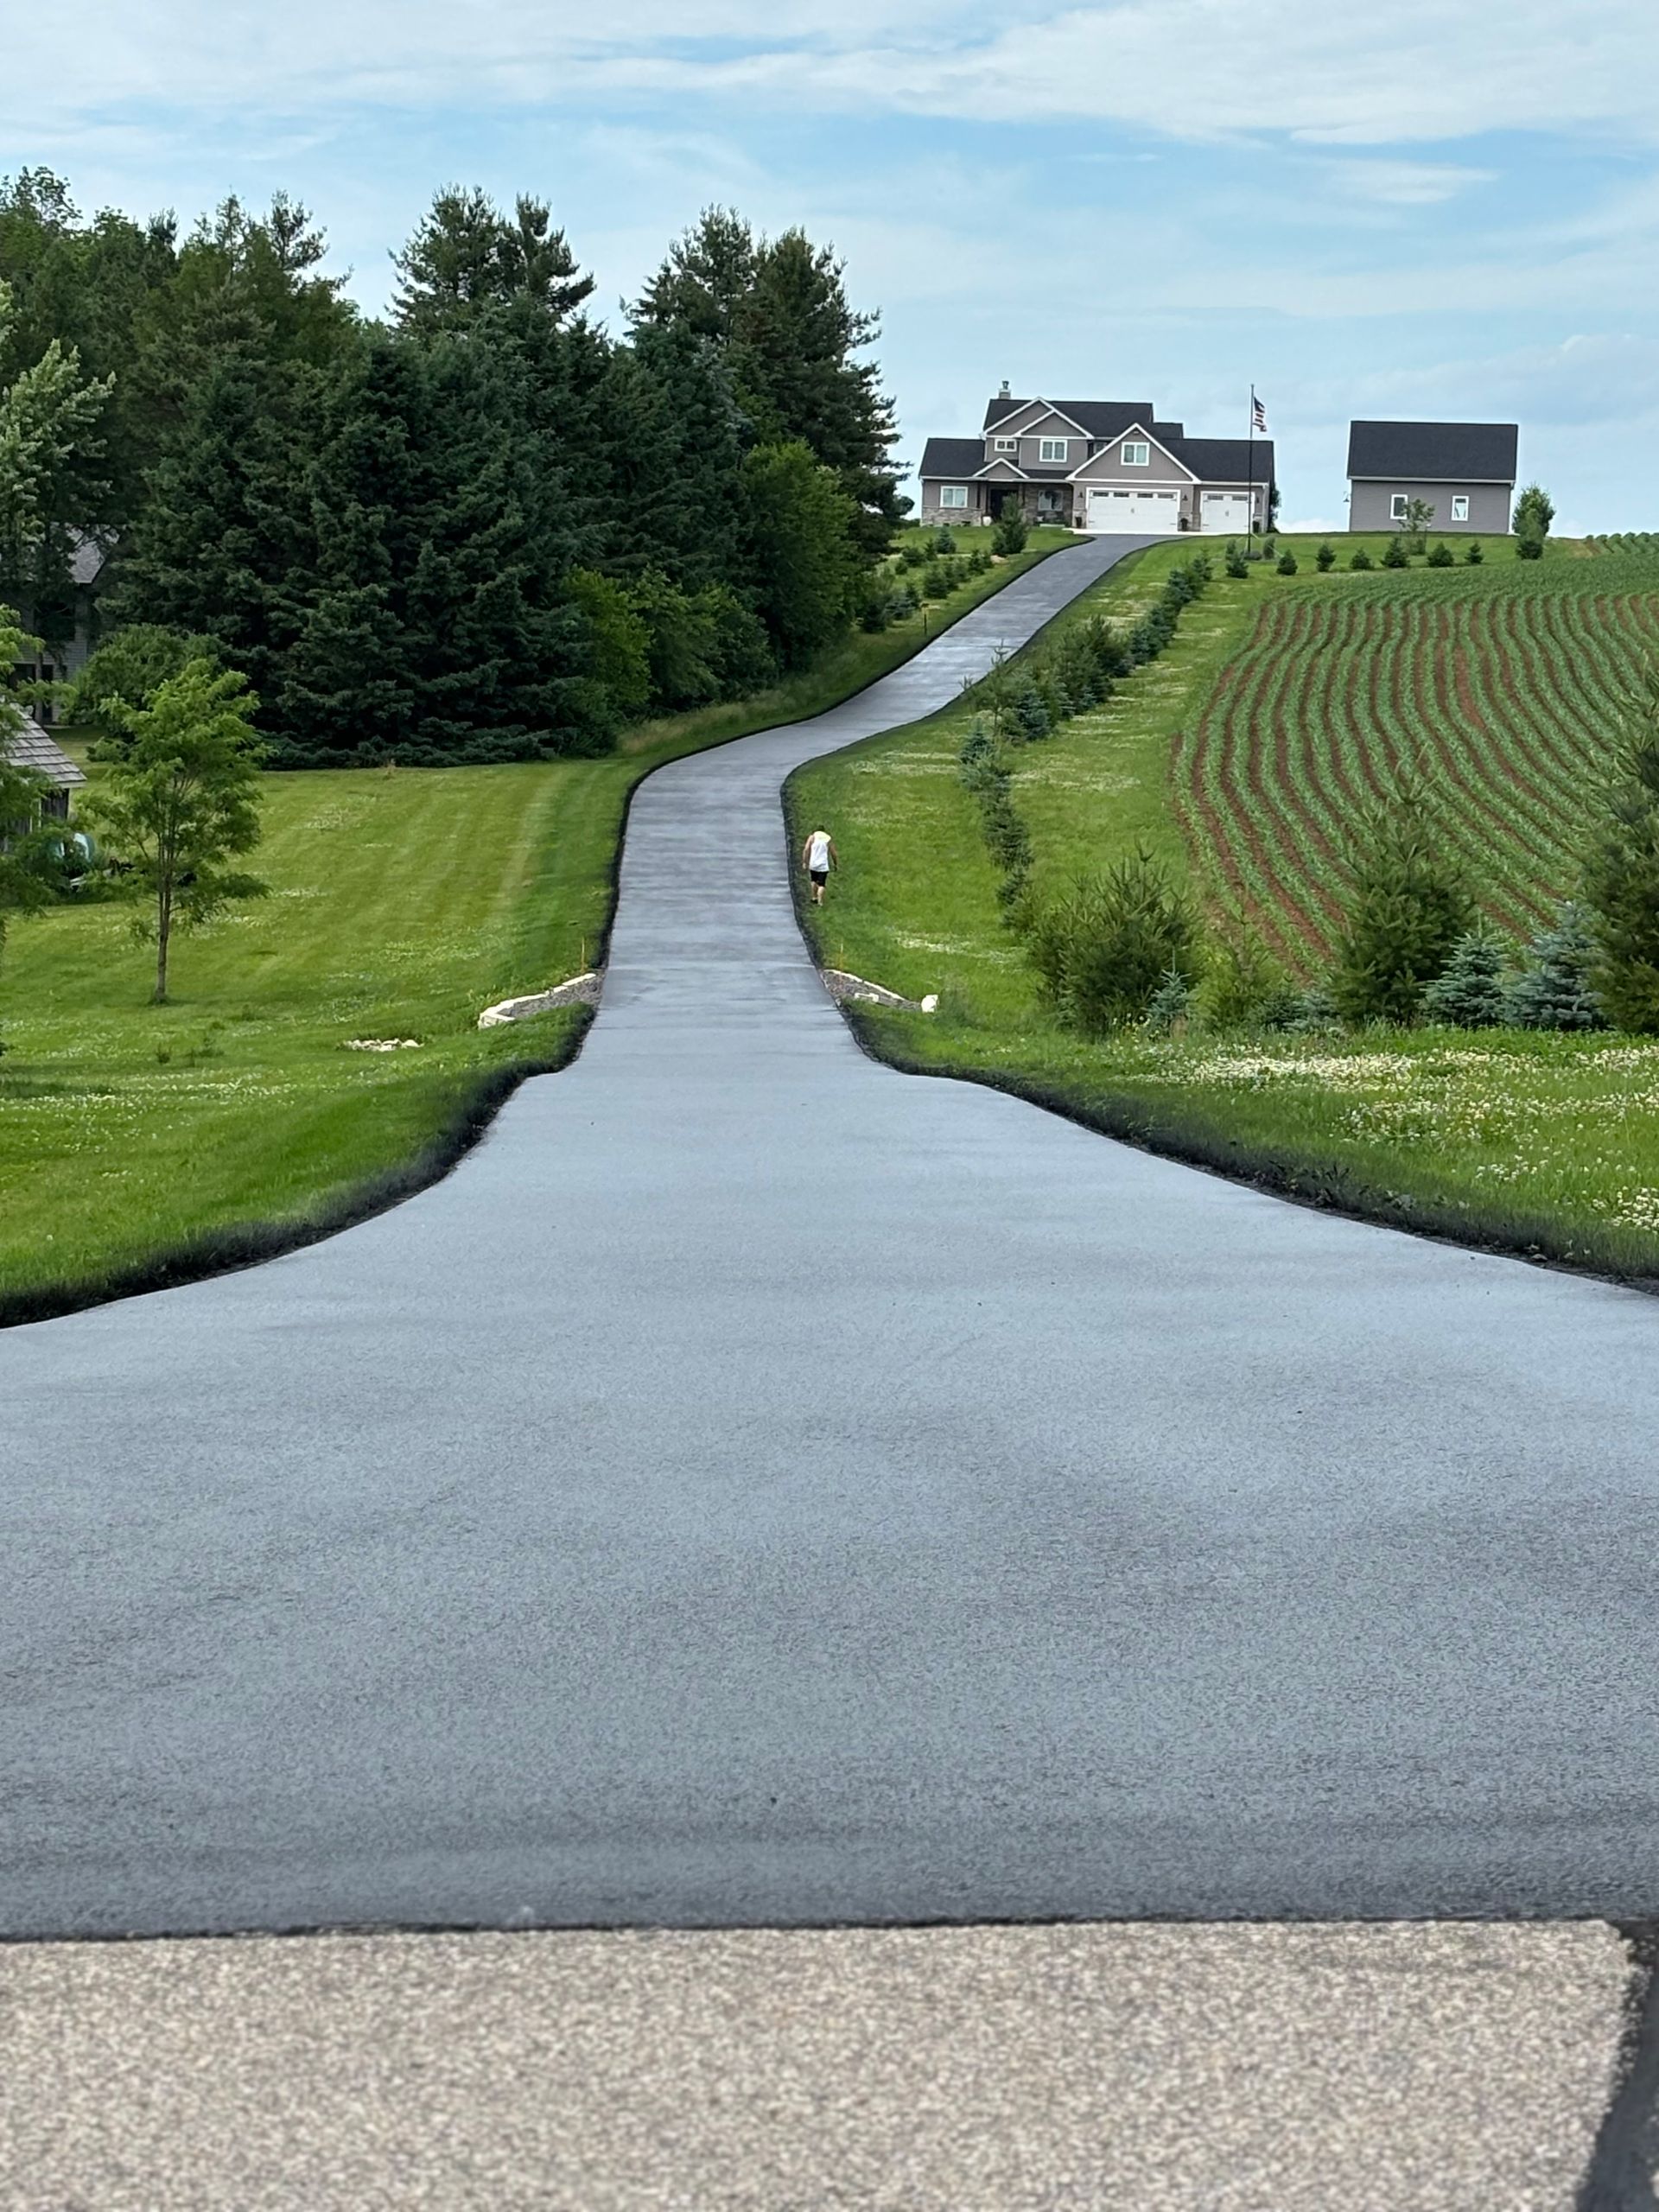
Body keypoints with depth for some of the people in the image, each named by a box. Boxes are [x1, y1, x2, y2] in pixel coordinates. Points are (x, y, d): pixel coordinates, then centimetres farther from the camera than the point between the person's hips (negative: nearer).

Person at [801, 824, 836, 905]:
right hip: (823, 865, -1)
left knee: (814, 881, 24)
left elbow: (806, 850, -4)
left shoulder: (812, 837, 5)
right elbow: (833, 853, 6)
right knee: (821, 884, -2)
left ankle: (814, 898, 31)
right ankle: (820, 902, -14)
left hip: (813, 864, 1)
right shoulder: (828, 839, 7)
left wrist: (804, 862, -3)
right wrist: (835, 864, 18)